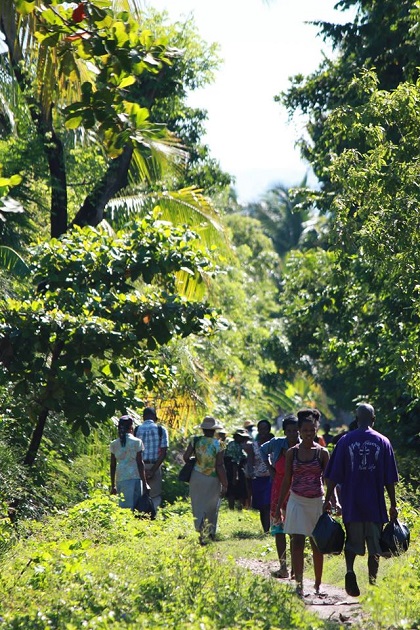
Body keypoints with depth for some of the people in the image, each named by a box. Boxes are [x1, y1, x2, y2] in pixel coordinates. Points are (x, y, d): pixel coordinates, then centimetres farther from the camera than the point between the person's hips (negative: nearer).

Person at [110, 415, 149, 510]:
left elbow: (112, 466, 9)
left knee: (124, 507, 5)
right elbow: (140, 464, -4)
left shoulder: (114, 444, 7)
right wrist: (144, 483, 0)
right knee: (134, 507, -2)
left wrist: (113, 486, 15)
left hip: (120, 479, 3)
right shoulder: (136, 442, -3)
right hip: (134, 477, -3)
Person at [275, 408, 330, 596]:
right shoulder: (292, 452, 4)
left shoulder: (322, 452, 1)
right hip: (297, 501, 0)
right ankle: (299, 584, -9)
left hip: (317, 501, 0)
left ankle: (318, 584, 17)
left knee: (317, 545, 6)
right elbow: (287, 481, 8)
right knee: (297, 543, -8)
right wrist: (279, 506, 7)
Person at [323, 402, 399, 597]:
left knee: (352, 541, 10)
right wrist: (393, 505, 8)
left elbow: (333, 475, 0)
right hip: (376, 505, 0)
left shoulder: (345, 441, 1)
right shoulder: (383, 442, 2)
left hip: (351, 503, 0)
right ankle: (372, 581, 3)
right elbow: (390, 479, 2)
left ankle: (349, 570, -14)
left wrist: (328, 500, 6)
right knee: (374, 546, 8)